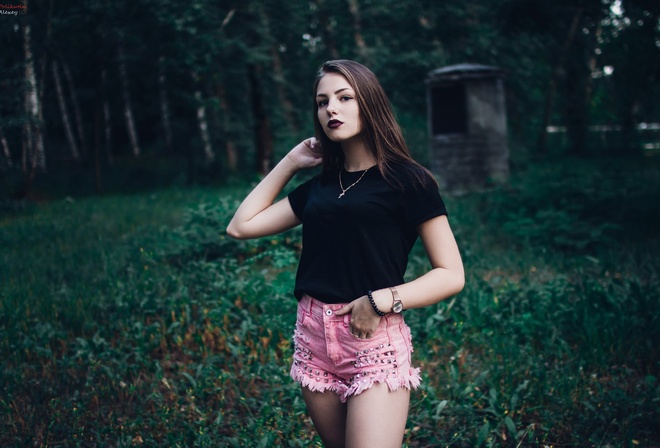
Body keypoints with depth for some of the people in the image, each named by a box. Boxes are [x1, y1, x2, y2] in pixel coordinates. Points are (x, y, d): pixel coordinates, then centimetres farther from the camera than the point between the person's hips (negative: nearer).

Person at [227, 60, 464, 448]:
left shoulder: (406, 180, -4)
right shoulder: (320, 186, 13)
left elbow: (452, 275, -6)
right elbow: (241, 226, 14)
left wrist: (381, 300, -19)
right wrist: (289, 163, 13)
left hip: (375, 341, -6)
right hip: (314, 340, 6)